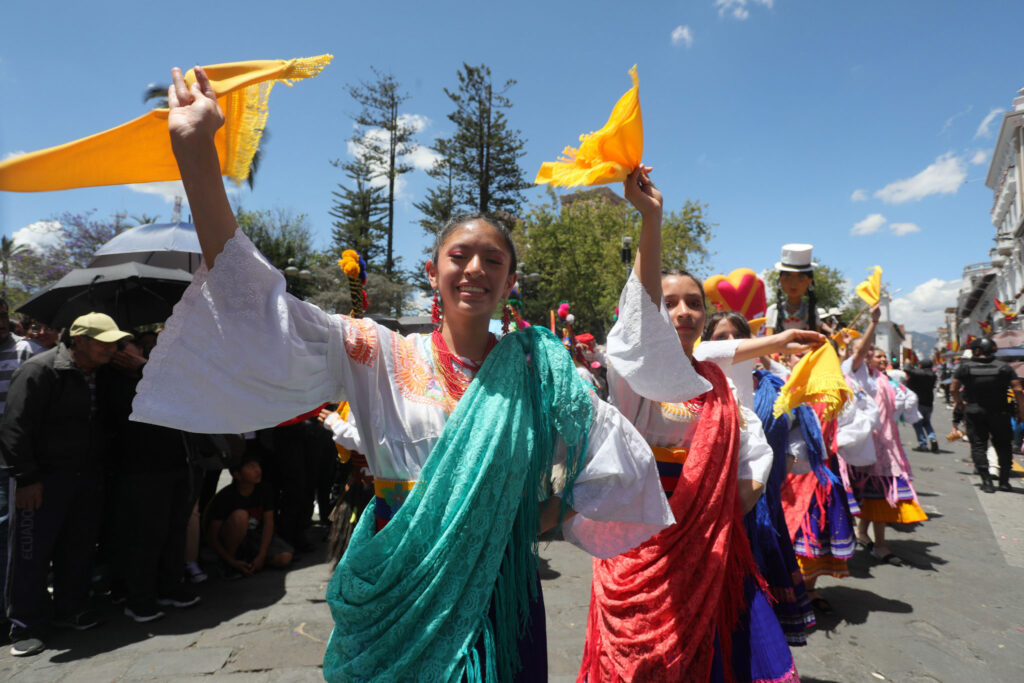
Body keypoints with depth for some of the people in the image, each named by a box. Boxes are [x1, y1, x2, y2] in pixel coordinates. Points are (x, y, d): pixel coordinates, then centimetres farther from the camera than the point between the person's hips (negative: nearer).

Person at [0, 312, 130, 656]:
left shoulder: (100, 376, 7)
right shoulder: (39, 370, -14)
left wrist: (100, 466, 11)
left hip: (87, 477, 7)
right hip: (45, 478, -6)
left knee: (80, 547, 13)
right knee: (32, 553, 3)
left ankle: (70, 610, 30)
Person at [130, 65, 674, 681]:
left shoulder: (539, 370, -2)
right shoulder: (385, 358, -5)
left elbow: (623, 459, 2)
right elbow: (261, 312, -16)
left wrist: (537, 519, -5)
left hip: (497, 597, 1)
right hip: (399, 598, 0)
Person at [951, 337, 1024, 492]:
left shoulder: (965, 367, -2)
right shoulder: (1004, 367, 0)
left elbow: (953, 389, 0)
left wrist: (959, 403, 17)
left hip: (974, 411, -1)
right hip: (999, 413, 1)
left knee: (978, 446, 3)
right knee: (1003, 445, 14)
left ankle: (986, 481, -5)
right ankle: (1004, 481, 13)